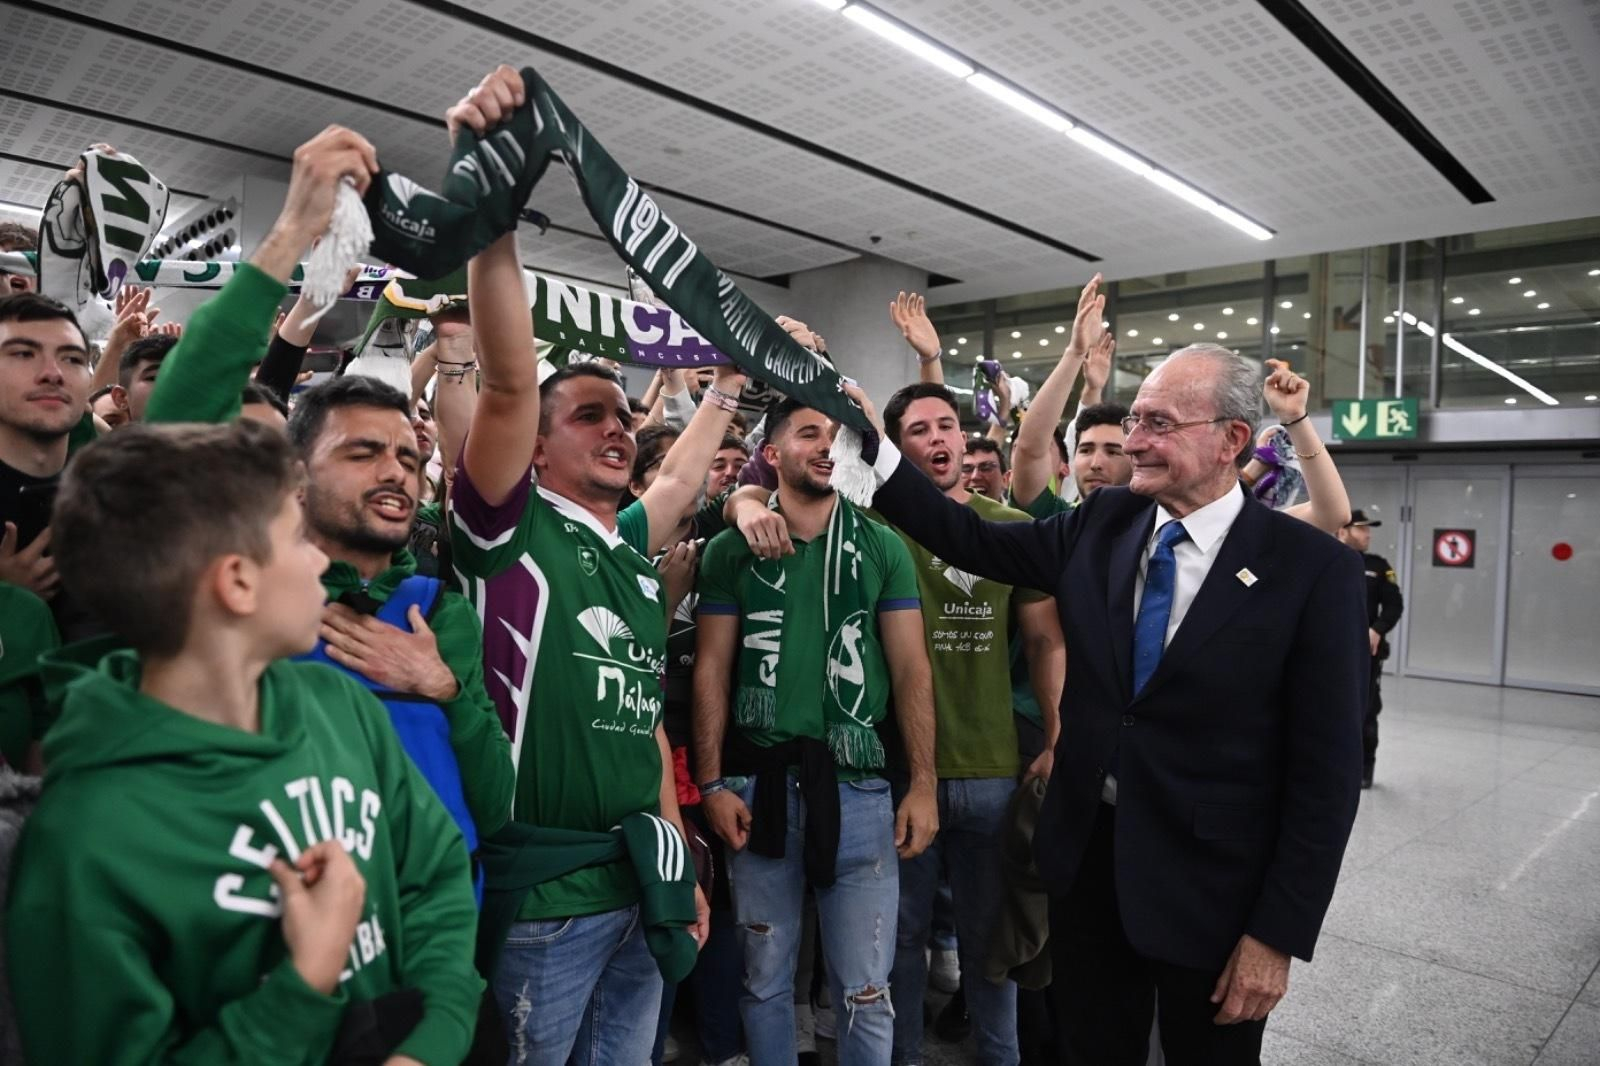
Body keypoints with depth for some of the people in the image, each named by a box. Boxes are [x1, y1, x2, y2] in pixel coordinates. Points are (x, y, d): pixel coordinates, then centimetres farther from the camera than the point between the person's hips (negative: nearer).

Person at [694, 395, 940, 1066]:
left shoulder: (882, 548, 2)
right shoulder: (732, 550, 1)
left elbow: (912, 670, 0)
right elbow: (712, 671, 2)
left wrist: (922, 785, -5)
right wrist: (712, 784, -3)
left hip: (858, 785, 0)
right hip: (761, 784, 1)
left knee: (865, 990, 7)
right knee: (765, 978, 15)